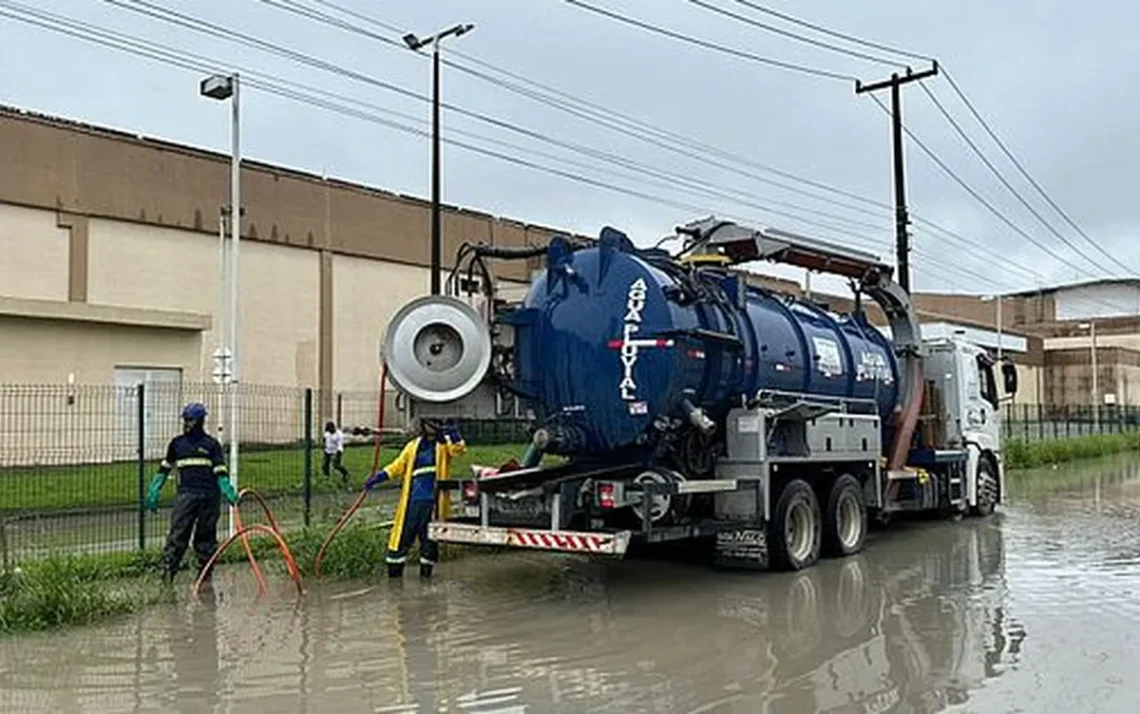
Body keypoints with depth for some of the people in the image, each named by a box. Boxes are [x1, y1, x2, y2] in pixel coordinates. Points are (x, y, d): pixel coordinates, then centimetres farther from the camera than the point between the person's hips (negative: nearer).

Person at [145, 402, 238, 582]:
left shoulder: (211, 444, 5)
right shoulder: (177, 443, 12)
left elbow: (220, 471, 1)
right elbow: (165, 468, 20)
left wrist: (229, 493, -12)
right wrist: (154, 492, 16)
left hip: (209, 495, -1)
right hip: (186, 494, 1)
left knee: (206, 536, 7)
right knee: (178, 534, -9)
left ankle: (205, 574, 17)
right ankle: (167, 572, -10)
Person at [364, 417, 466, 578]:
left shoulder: (445, 443, 6)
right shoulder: (414, 446, 13)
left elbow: (458, 448, -14)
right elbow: (398, 466, 10)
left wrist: (451, 431, -32)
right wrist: (378, 477, -3)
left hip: (433, 501, -2)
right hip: (412, 500, 2)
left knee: (430, 540, 4)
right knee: (403, 536, 3)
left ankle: (425, 575, 16)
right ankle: (394, 574, 13)